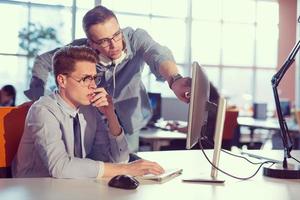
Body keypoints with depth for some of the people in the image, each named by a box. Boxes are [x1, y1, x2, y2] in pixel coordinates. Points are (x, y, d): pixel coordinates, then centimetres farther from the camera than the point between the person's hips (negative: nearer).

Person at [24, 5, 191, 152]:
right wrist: (37, 99, -13)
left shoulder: (136, 38, -26)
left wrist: (175, 80, -70)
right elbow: (42, 62, -7)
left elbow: (158, 56, -48)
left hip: (129, 122, 1)